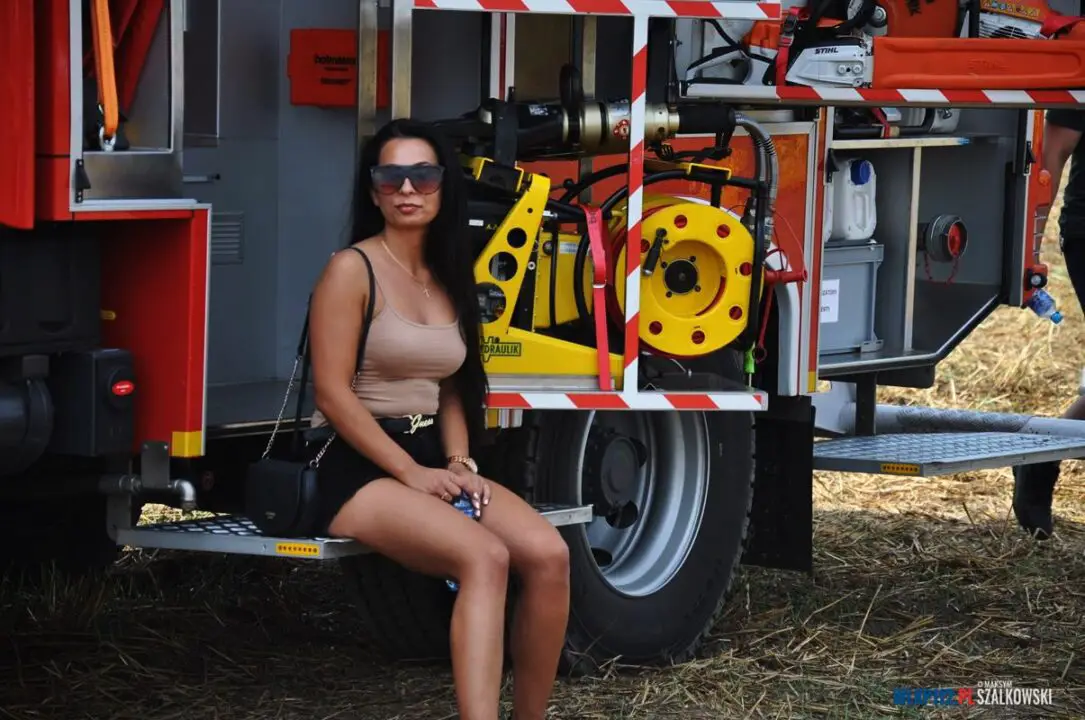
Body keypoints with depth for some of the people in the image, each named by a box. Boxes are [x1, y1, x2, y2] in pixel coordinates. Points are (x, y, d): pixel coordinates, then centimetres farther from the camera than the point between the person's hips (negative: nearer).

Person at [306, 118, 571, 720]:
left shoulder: (447, 277, 15)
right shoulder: (352, 269, -8)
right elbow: (332, 393, -13)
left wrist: (458, 464, -1)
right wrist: (411, 473, -16)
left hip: (433, 461, 7)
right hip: (359, 469, -7)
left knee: (548, 552, -18)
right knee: (483, 557, -32)